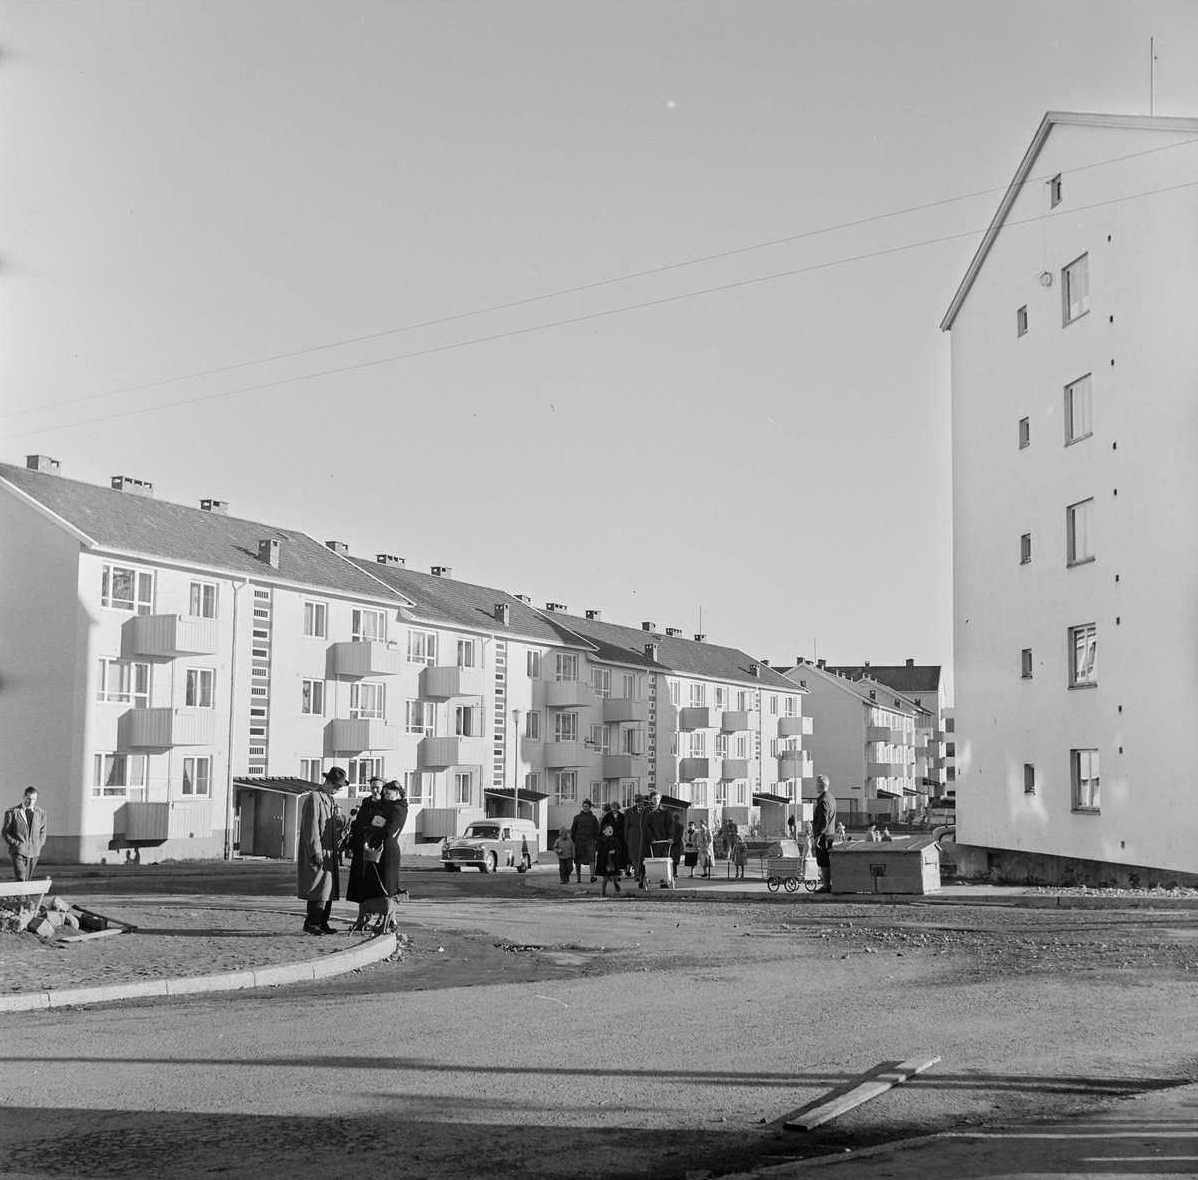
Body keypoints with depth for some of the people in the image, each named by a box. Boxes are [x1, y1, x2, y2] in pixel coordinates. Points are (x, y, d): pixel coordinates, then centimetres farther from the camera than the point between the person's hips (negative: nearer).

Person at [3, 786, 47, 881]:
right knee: (20, 880, -16)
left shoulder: (40, 813, 10)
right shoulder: (12, 812, 0)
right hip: (18, 852, -4)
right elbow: (6, 833, 2)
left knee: (28, 880, 7)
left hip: (34, 853, 4)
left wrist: (39, 846, 5)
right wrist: (17, 844, -9)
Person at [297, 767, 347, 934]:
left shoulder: (329, 799, 16)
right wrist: (317, 851, -21)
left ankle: (322, 922, 14)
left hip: (328, 852, 9)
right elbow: (311, 827, -18)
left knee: (328, 887, 9)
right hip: (316, 853, -9)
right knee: (319, 887, -11)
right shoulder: (313, 798, -13)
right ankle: (310, 924, -6)